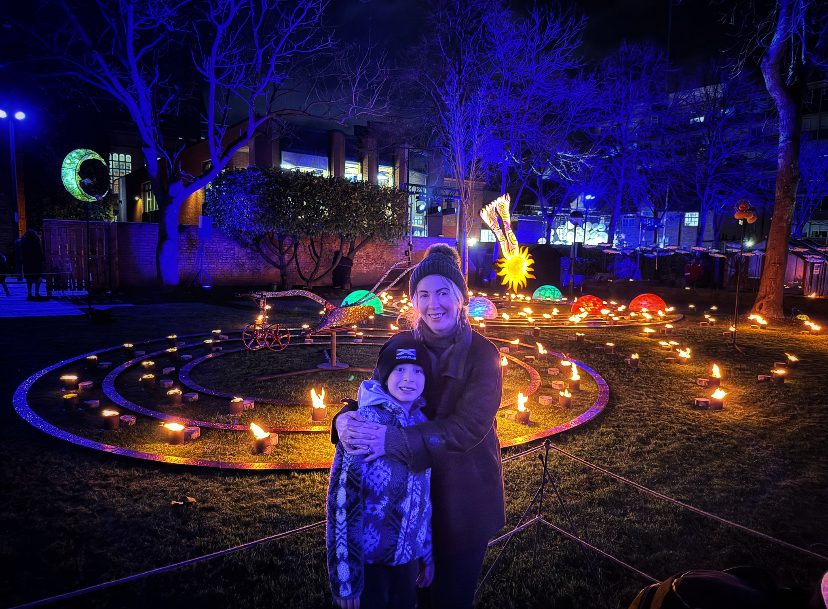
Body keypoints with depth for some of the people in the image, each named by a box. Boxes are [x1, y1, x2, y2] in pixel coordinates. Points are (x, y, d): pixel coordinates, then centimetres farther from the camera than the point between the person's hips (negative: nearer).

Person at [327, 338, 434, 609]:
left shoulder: (421, 422, 0)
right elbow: (343, 500, -19)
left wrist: (426, 553, 14)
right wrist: (346, 577, -18)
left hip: (407, 554, 6)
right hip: (368, 556, -5)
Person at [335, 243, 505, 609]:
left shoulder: (483, 355, -17)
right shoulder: (400, 345, -7)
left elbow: (469, 427, -27)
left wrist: (394, 439, -35)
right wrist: (347, 417, -25)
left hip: (464, 494, -2)